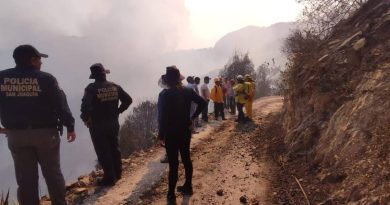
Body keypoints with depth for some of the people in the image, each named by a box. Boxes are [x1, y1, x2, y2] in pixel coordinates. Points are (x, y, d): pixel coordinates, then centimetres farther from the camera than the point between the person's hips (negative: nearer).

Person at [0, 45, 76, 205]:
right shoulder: (46, 79, -9)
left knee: (25, 177, 10)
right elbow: (61, 106, -9)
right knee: (52, 173, 11)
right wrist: (70, 126, -1)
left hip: (16, 134, 3)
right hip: (45, 133, -2)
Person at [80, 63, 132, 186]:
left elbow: (85, 106, -26)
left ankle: (109, 178, 9)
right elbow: (128, 100, 5)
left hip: (97, 125, -5)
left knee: (103, 152, 3)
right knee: (114, 148, 19)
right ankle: (117, 173, 31)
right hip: (113, 124, 5)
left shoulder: (92, 88, -14)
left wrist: (85, 118, -9)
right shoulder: (115, 86, 1)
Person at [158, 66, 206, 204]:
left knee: (173, 164, 0)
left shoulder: (165, 95, -16)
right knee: (186, 159, 17)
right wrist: (193, 118, 5)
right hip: (185, 131, 6)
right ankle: (188, 187, 31)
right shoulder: (188, 91, 0)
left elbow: (163, 117, -18)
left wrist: (161, 136, -10)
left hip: (172, 133, -5)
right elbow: (202, 103, 1)